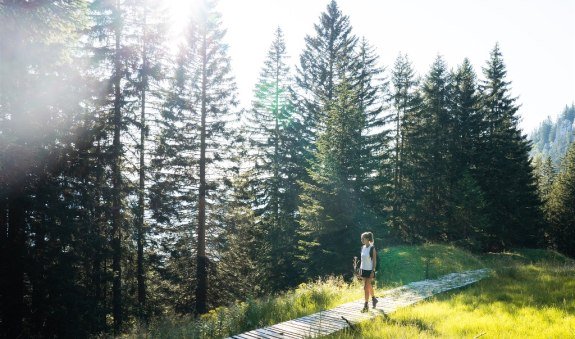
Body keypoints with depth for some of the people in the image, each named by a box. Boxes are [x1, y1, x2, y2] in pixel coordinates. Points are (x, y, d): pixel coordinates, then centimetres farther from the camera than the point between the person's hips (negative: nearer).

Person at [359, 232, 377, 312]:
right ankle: (374, 299, 38)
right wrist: (360, 268, 12)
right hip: (363, 269, 7)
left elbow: (374, 261, -13)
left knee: (366, 287, -7)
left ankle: (366, 305, 0)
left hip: (370, 270, -7)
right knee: (368, 286, 18)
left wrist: (373, 271, -16)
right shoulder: (363, 248, 5)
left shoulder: (372, 248, -14)